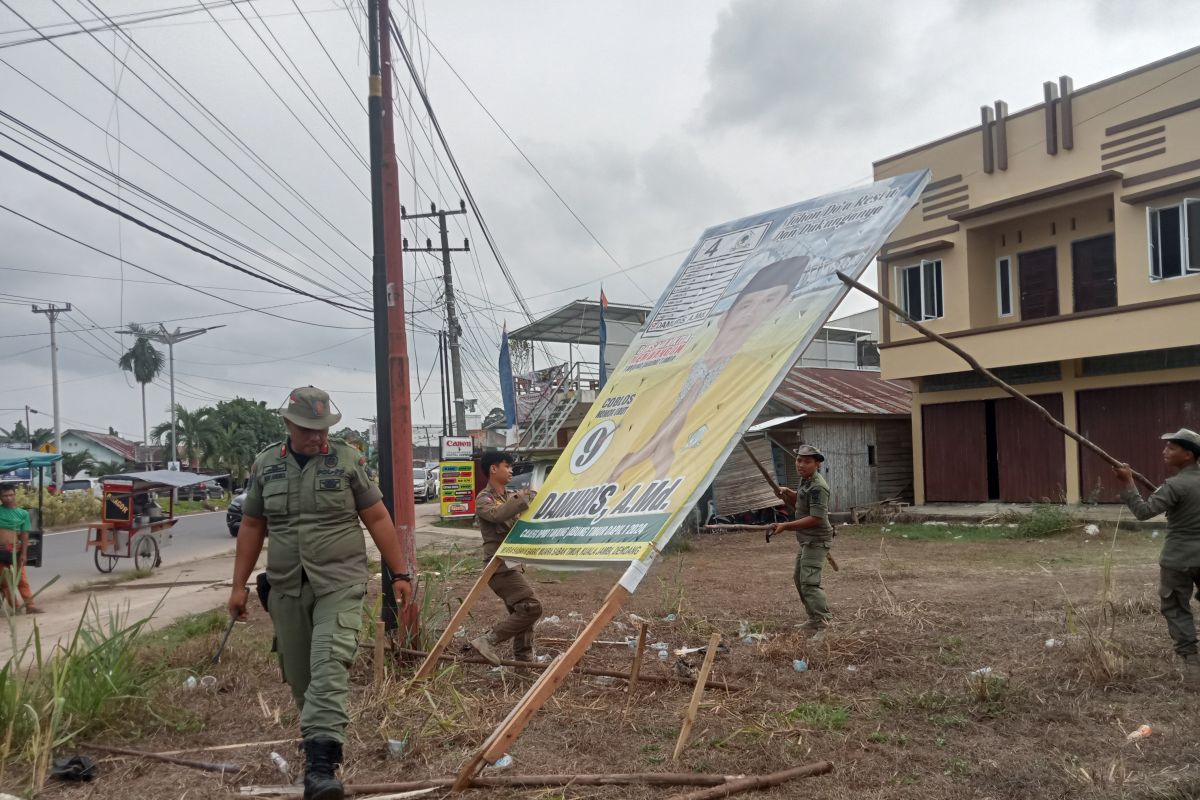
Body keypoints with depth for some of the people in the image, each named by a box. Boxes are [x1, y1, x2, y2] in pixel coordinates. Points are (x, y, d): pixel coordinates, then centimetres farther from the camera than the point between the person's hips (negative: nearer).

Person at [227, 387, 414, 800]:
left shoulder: (348, 460, -2)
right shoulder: (265, 465, 7)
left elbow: (377, 518, 1)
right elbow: (252, 527, 13)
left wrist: (400, 573, 0)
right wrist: (239, 585, 11)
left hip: (340, 583, -4)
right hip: (286, 587, 4)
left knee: (330, 667, -18)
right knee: (298, 675, 10)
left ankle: (320, 765, -22)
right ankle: (324, 738, 32)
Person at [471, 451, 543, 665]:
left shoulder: (512, 496, 16)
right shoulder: (484, 499, -9)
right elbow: (497, 514, -30)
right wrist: (523, 499, -24)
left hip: (513, 564, 9)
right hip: (500, 566, -9)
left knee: (522, 611, 9)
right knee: (532, 607, -15)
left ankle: (524, 657, 17)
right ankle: (488, 640, -10)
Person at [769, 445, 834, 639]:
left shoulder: (817, 487, -22)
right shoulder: (806, 481, 9)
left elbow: (815, 518, -26)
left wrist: (786, 526, -27)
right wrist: (787, 494, 4)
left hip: (816, 541, -11)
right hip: (807, 541, 11)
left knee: (809, 582, -17)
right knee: (799, 578, 19)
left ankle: (824, 625, -16)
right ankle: (815, 619, 30)